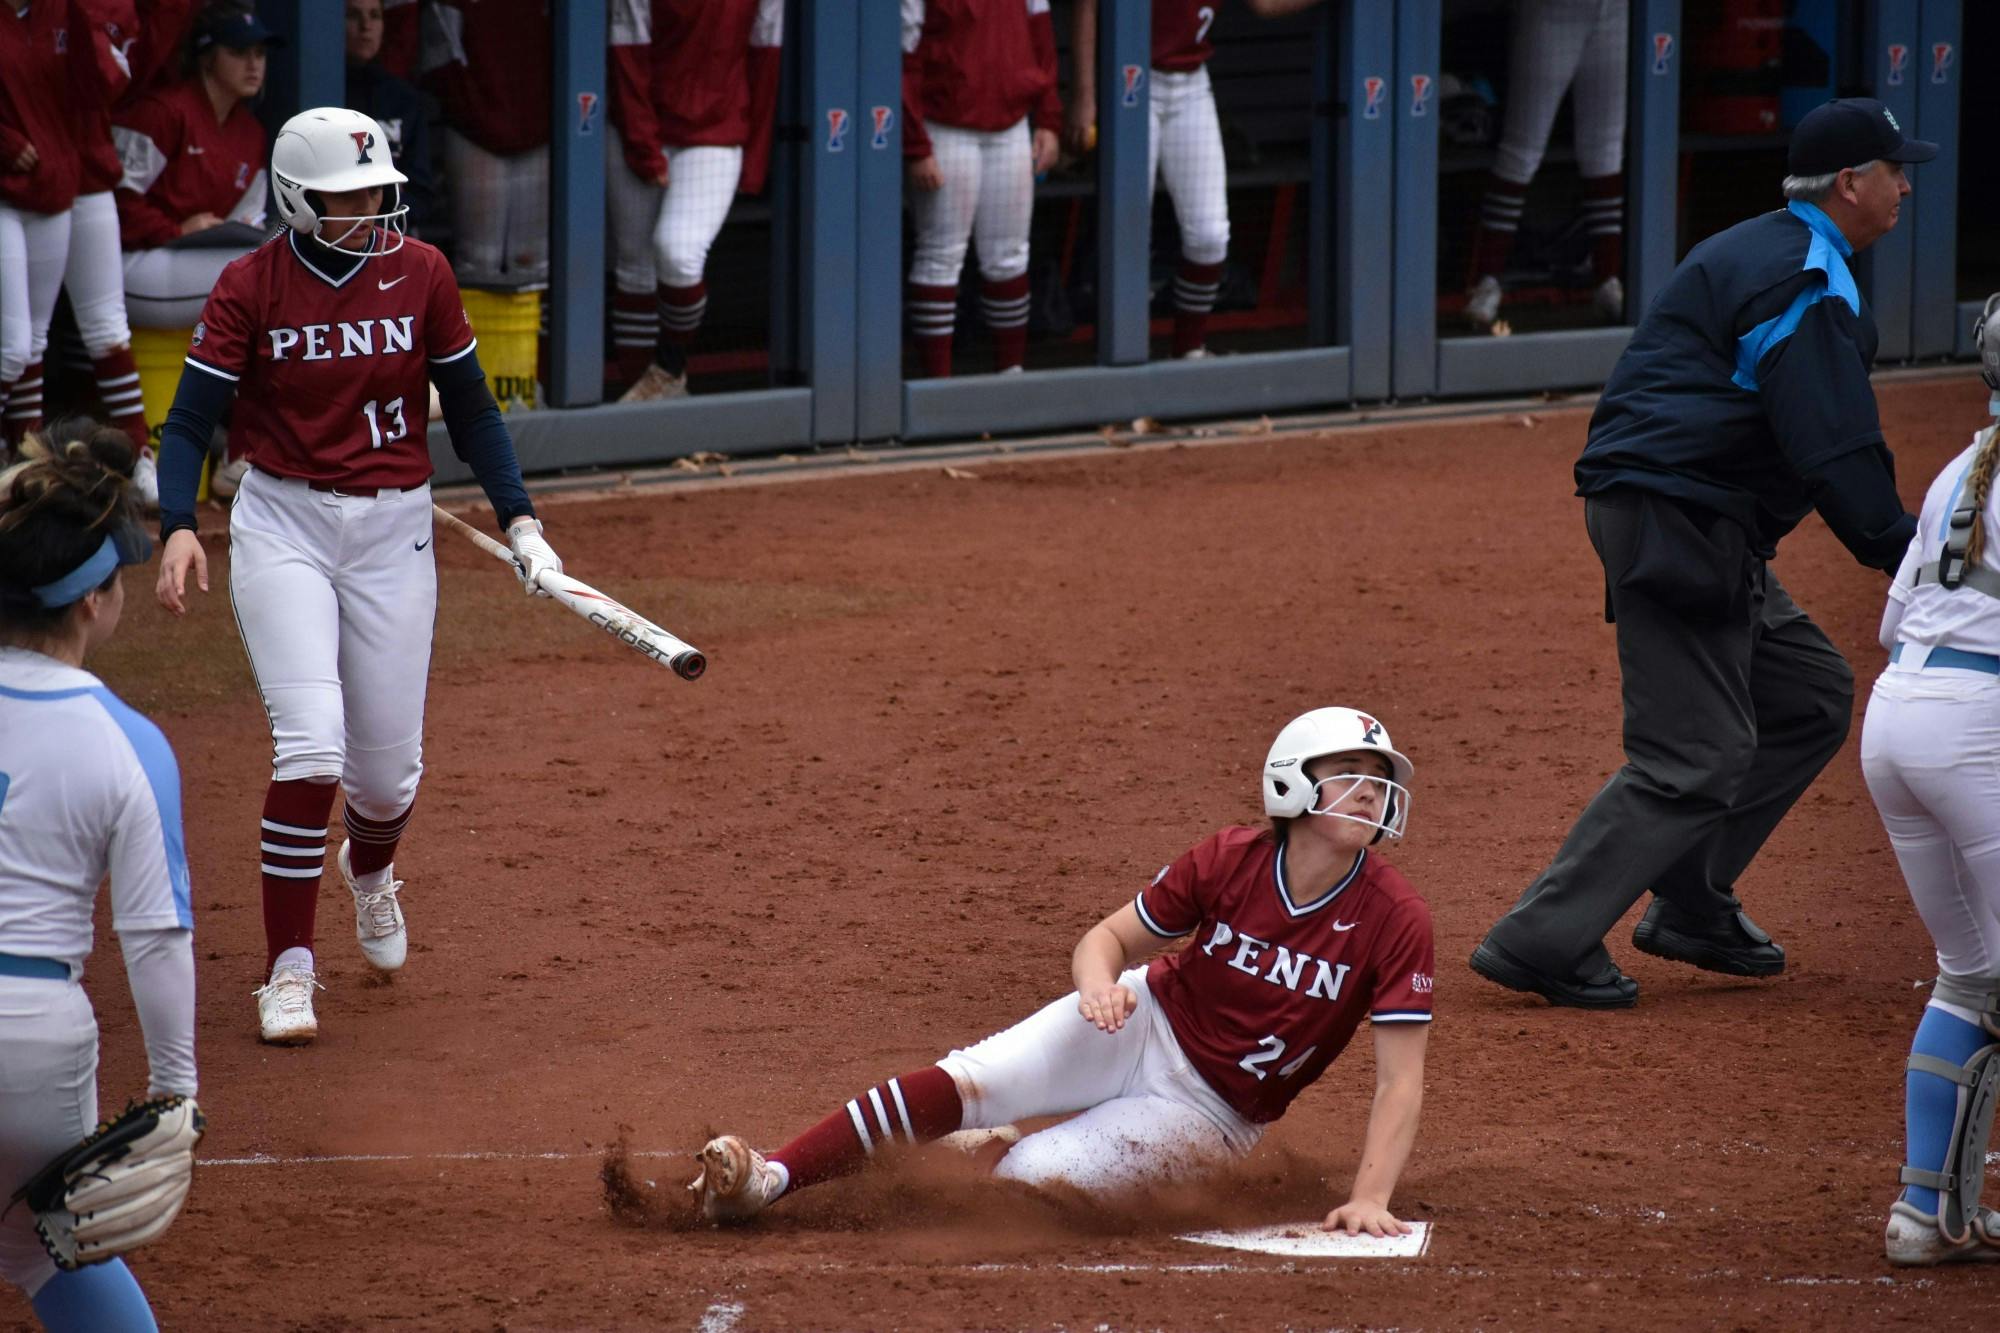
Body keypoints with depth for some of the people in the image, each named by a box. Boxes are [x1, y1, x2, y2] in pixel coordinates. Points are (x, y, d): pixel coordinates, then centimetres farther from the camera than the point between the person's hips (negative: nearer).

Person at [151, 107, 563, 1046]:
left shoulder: (420, 274, -1)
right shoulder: (249, 288, -7)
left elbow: (470, 409, 8)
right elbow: (191, 420, -7)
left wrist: (518, 517, -2)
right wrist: (179, 526, -24)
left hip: (395, 532, 2)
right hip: (283, 528, -2)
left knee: (386, 765, 5)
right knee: (311, 745, -18)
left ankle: (369, 870, 43)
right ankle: (289, 969, -9)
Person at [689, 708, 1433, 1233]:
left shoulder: (1393, 919, -21)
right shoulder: (1227, 862, -13)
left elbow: (1401, 1080, -20)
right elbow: (1110, 937, -2)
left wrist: (1370, 1200, -32)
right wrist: (1098, 984, -27)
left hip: (1210, 1113, -2)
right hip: (1143, 1023, 2)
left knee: (1032, 1177, -23)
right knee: (964, 1083, -22)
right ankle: (766, 1182, -20)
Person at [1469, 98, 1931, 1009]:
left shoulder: (1750, 253, 21)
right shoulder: (1809, 284, -14)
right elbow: (1835, 451, -21)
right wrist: (1906, 556, -18)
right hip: (1680, 524, -11)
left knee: (1810, 694, 18)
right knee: (1696, 756, -11)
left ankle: (1693, 907, 18)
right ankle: (1542, 943, -13)